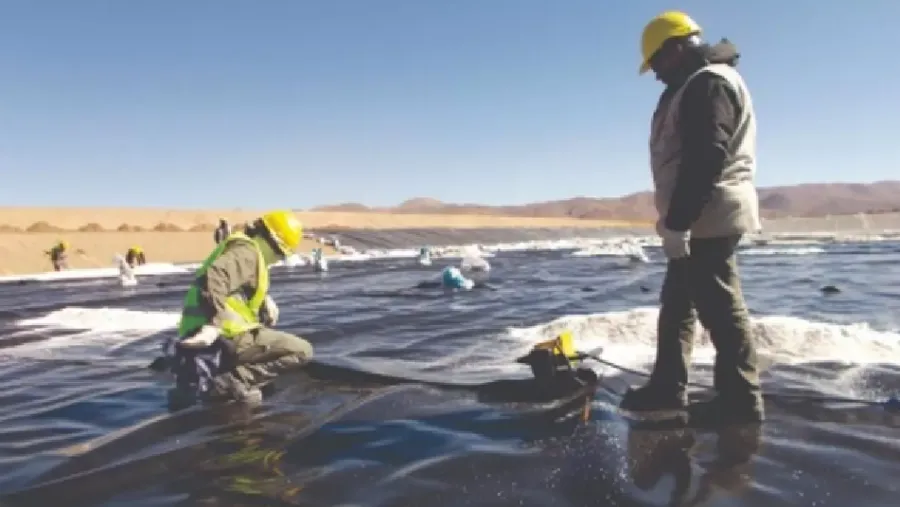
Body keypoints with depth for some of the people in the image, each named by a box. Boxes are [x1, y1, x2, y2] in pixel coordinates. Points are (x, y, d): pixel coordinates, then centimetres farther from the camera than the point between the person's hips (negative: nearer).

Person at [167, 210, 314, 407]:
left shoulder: (247, 252, 21)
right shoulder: (247, 252, -11)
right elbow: (212, 280, -28)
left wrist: (264, 301, 11)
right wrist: (214, 324, -30)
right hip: (227, 336, -10)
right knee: (302, 350, -12)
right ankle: (228, 383, -18)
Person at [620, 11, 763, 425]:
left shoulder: (708, 83, -13)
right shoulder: (697, 85, 21)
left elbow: (706, 159, -24)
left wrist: (676, 222, -24)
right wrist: (677, 221, 18)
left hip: (709, 219, -11)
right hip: (701, 219, 11)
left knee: (719, 306, -5)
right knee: (677, 300, 14)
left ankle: (741, 400, 5)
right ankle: (667, 388, 22)